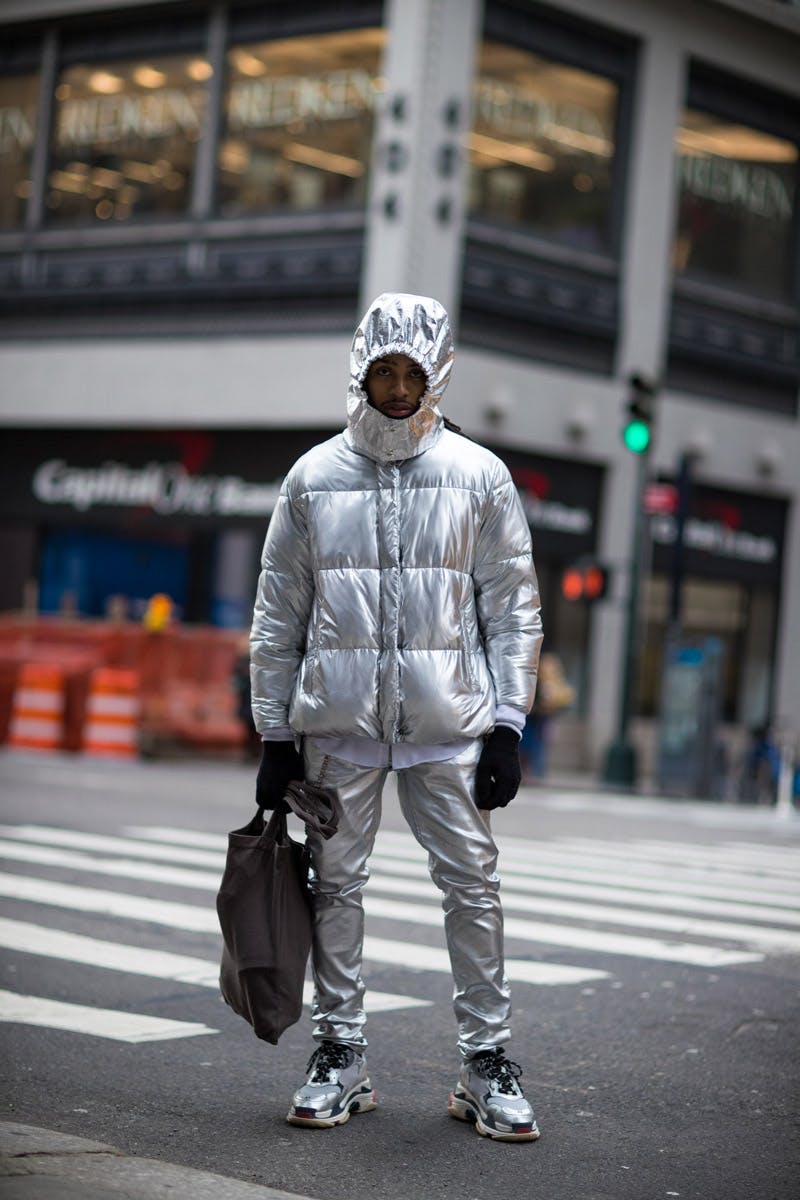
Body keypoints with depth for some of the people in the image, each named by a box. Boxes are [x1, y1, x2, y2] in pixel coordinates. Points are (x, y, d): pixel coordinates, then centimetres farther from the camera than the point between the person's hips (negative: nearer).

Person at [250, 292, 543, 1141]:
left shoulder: (478, 475, 5)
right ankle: (339, 1057, 16)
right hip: (337, 720, 1)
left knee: (472, 884, -2)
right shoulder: (314, 477, 7)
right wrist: (275, 734, 5)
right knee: (336, 884, 5)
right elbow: (278, 615, 10)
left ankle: (486, 1062, 9)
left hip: (446, 721, -1)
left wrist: (507, 724, -2)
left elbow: (514, 608, 6)